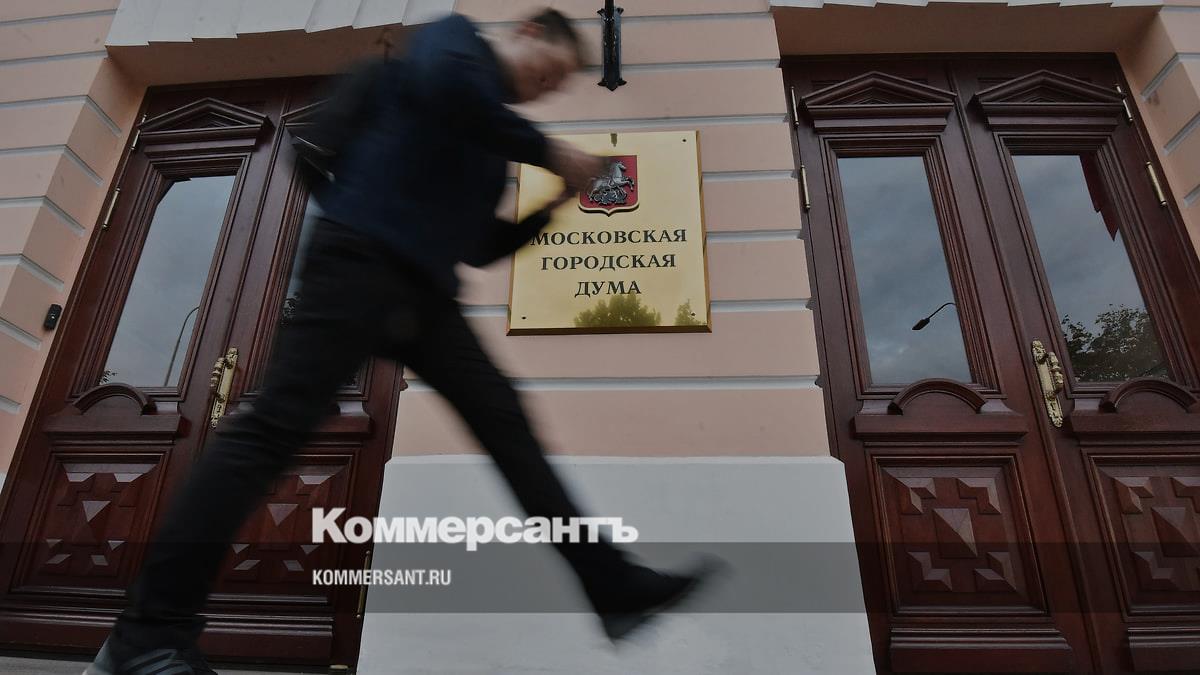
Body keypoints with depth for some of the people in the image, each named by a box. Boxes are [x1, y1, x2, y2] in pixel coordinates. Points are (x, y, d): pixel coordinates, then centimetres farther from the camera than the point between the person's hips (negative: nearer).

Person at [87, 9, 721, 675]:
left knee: (504, 419, 0)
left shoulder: (496, 147, 27)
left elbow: (480, 248, 24)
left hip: (425, 288, 8)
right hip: (362, 254, -8)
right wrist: (547, 151, -9)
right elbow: (445, 82, -16)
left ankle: (615, 587, 5)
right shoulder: (452, 36, 10)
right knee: (277, 422, -11)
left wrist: (551, 204, 14)